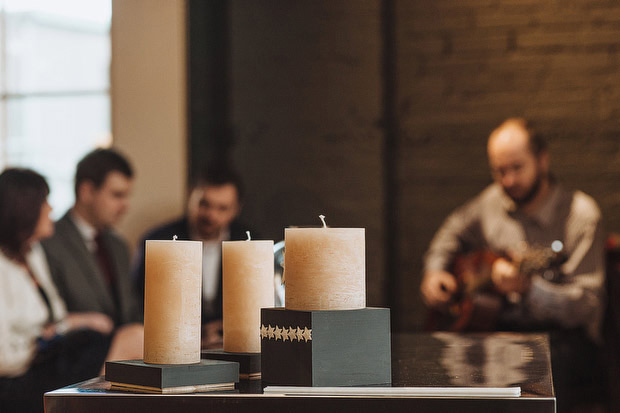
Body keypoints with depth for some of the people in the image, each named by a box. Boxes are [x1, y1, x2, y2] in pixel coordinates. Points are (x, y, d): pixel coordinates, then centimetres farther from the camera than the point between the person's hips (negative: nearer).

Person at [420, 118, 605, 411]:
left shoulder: (580, 214, -10)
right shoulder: (492, 201, 7)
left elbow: (587, 304, -16)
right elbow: (455, 230, 29)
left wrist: (527, 288, -31)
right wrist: (435, 270, 10)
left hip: (564, 334, -4)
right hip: (501, 328, 4)